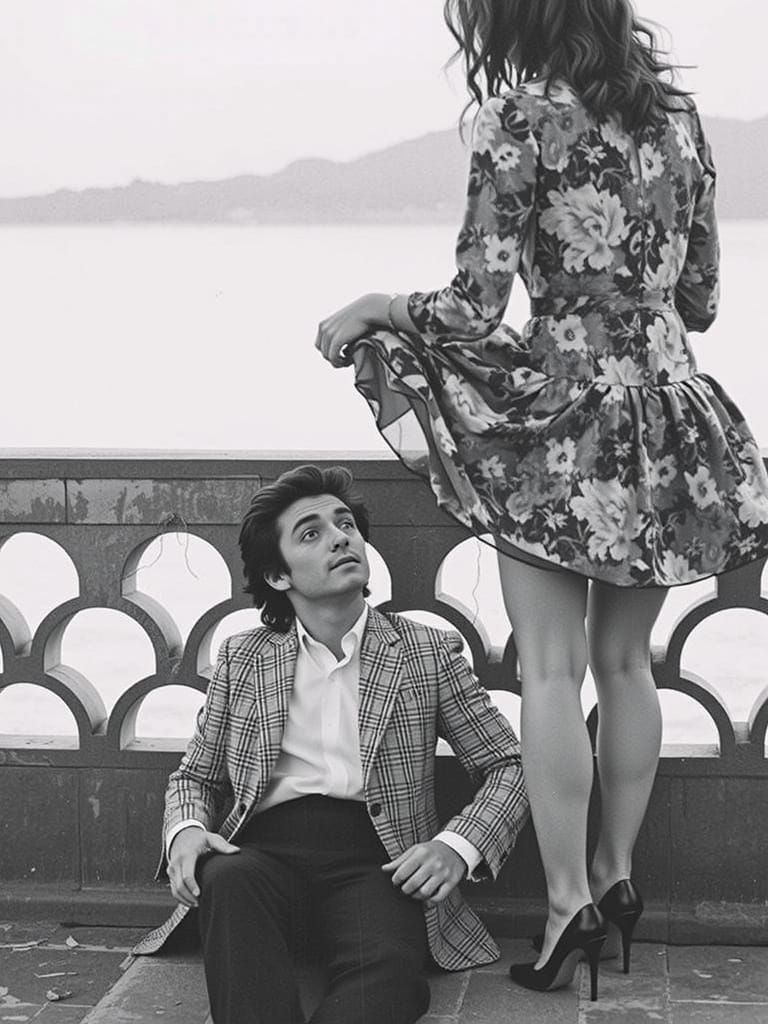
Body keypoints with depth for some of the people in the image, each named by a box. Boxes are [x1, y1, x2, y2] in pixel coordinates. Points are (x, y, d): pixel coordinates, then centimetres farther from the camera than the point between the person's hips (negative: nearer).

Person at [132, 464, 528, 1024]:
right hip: (266, 846, 2)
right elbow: (195, 774, 23)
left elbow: (510, 764, 12)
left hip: (375, 852, -1)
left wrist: (457, 846, -8)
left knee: (385, 963, -36)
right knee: (227, 882, -35)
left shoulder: (428, 651, 13)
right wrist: (185, 829, -2)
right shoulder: (244, 658, 17)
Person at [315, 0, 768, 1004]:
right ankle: (617, 876, 22)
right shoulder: (677, 110, 8)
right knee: (627, 662, 14)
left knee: (553, 669, 2)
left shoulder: (519, 115, -10)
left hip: (563, 413, -5)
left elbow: (476, 308, -13)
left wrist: (373, 309, 5)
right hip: (668, 410, 6)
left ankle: (570, 901, 2)